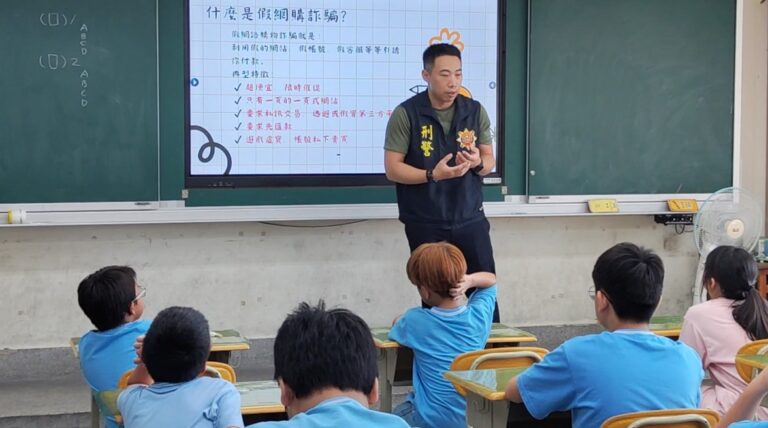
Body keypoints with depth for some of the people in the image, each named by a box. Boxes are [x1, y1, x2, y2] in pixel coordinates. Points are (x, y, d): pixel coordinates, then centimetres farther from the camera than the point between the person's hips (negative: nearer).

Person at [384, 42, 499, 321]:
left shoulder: (475, 111, 2)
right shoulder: (406, 114, -8)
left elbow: (490, 160, 10)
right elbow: (392, 168, -8)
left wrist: (477, 163, -14)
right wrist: (433, 175, -23)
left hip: (470, 219, 3)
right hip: (425, 224, -3)